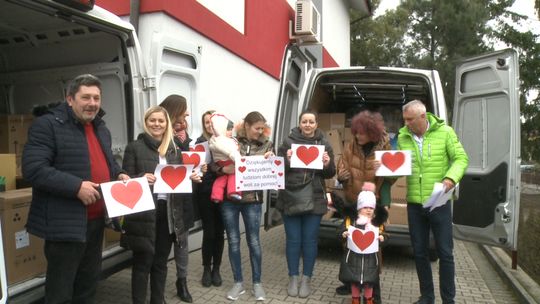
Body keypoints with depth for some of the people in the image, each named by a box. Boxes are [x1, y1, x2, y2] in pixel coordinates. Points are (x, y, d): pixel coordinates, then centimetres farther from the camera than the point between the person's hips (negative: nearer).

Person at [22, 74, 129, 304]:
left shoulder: (101, 128, 13)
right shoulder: (47, 124, -13)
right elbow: (33, 169, -22)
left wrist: (119, 175, 5)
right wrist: (76, 186, -27)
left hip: (96, 220, 8)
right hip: (65, 223, -7)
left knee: (89, 282, 22)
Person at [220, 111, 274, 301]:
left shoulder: (266, 144, 3)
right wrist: (224, 168, -21)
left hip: (252, 199, 0)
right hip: (229, 197, 0)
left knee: (254, 241, 8)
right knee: (233, 241, 9)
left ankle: (257, 283, 24)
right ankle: (238, 282, 25)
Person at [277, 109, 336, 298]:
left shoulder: (324, 144, 5)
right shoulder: (288, 142, 1)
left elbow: (330, 174, 7)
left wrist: (327, 165, -13)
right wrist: (286, 160, -19)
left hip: (314, 200, 1)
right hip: (290, 199, 0)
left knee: (310, 240, 8)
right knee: (293, 239, 8)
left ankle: (307, 279, 23)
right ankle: (293, 278, 23)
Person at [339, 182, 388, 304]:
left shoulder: (377, 222, -2)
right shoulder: (351, 219, -6)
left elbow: (382, 234, 2)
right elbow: (345, 230, -4)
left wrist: (382, 238, -19)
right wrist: (344, 234, -24)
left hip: (370, 255, 1)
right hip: (354, 254, -1)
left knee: (369, 280, 10)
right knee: (354, 279, 10)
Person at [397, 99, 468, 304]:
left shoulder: (444, 132, -6)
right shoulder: (402, 137, 1)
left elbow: (461, 158, -4)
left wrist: (451, 178, -21)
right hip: (414, 204, 3)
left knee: (445, 252, 7)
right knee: (419, 252, 13)